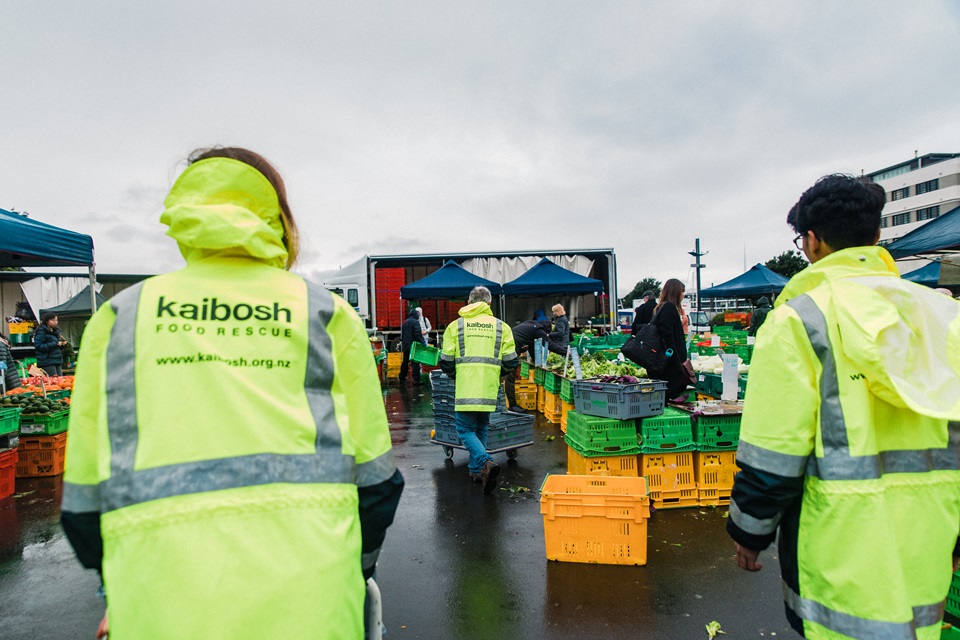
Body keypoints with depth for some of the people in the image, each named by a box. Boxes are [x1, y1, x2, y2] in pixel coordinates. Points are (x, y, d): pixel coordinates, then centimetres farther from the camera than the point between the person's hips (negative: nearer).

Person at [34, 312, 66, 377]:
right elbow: (38, 346, -15)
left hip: (58, 361, 8)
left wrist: (62, 344, 4)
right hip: (47, 363, -7)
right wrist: (55, 344, -18)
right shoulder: (41, 331, -6)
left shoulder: (56, 331, 17)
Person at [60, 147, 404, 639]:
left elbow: (85, 497, 10)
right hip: (307, 599, 0)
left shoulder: (119, 315, 9)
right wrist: (355, 569, 21)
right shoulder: (327, 312, 5)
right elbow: (373, 478, 5)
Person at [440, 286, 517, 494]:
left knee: (466, 429, 6)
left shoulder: (455, 326, 4)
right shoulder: (501, 327, 7)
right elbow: (510, 363, 6)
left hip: (465, 388, -2)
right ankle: (476, 469, 27)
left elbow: (446, 363, 4)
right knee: (481, 428, 20)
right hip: (489, 389, 3)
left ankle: (486, 462, -16)